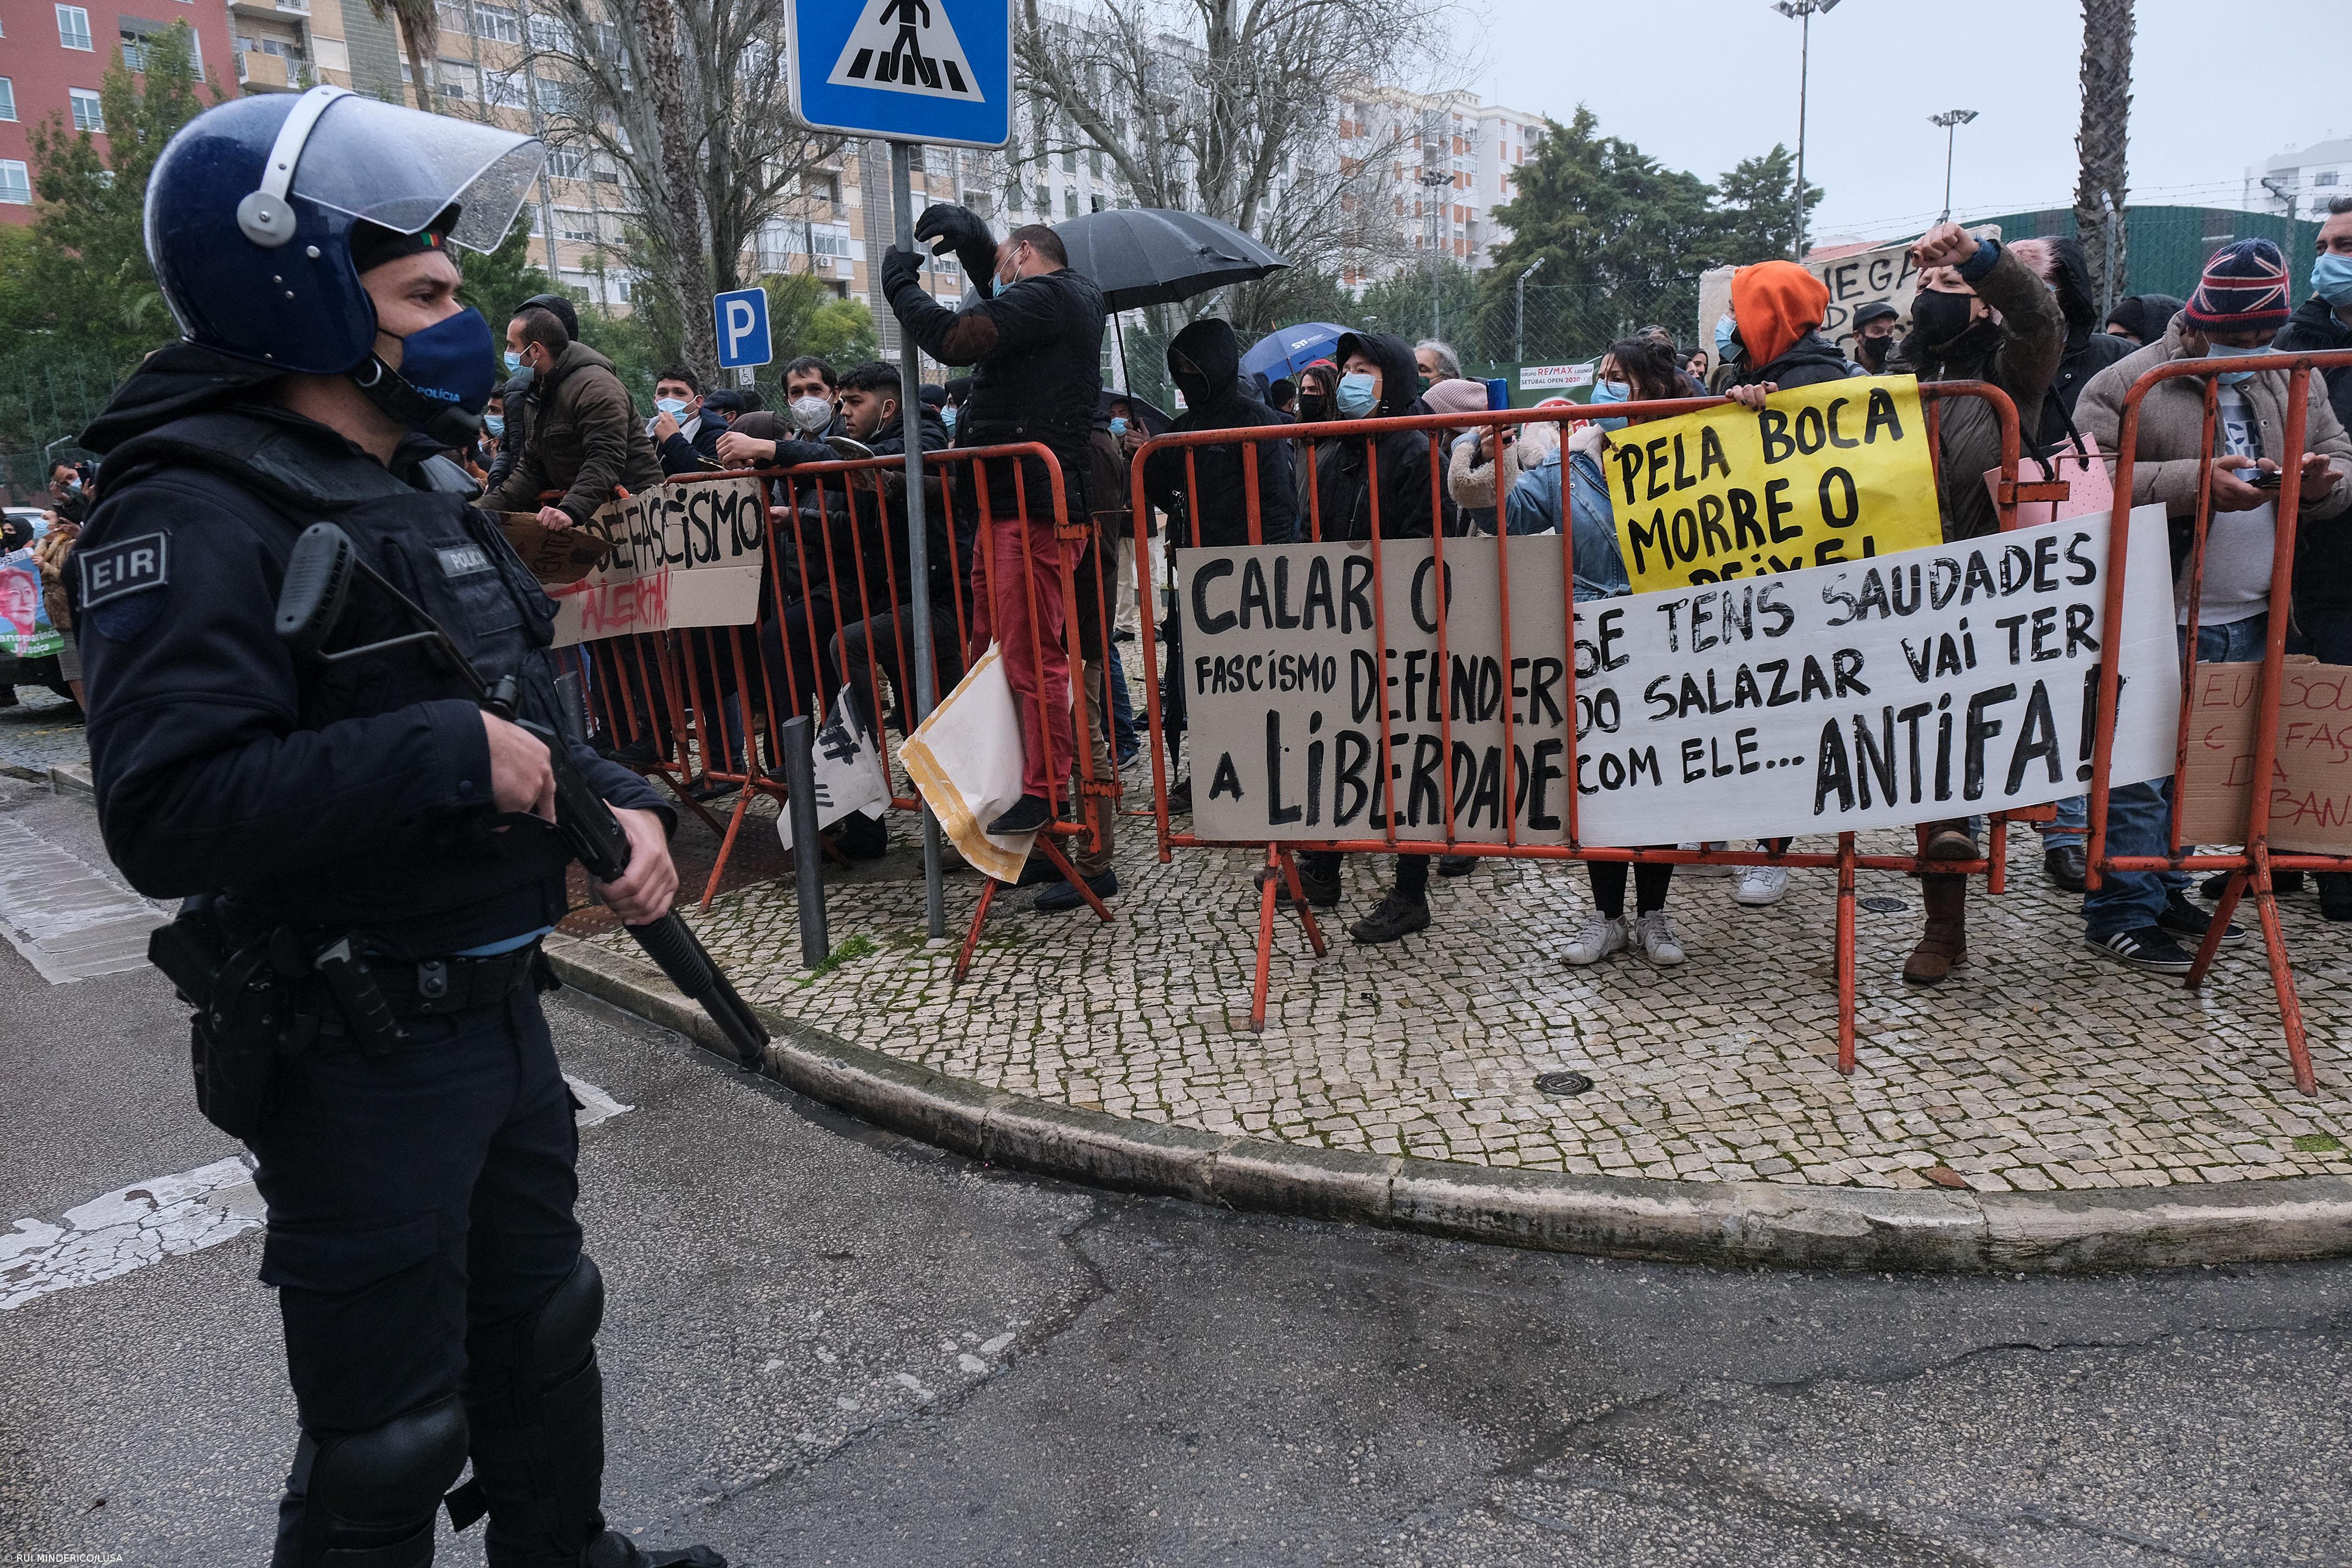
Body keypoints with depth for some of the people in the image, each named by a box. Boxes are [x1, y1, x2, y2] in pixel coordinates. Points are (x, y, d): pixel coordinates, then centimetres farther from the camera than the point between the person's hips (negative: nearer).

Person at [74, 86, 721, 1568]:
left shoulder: (422, 487, 11)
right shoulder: (197, 515, -18)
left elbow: (519, 710, 18)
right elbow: (169, 812, -29)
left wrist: (621, 802, -1)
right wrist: (453, 758, -27)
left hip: (503, 1005, 9)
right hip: (358, 1056, -9)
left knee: (544, 1335, 26)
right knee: (387, 1441, 9)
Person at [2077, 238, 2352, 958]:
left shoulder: (2293, 385, 14)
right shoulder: (2125, 385, -6)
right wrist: (2194, 483, -23)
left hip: (2253, 622, 7)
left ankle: (2165, 890, 28)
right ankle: (2119, 912, 5)